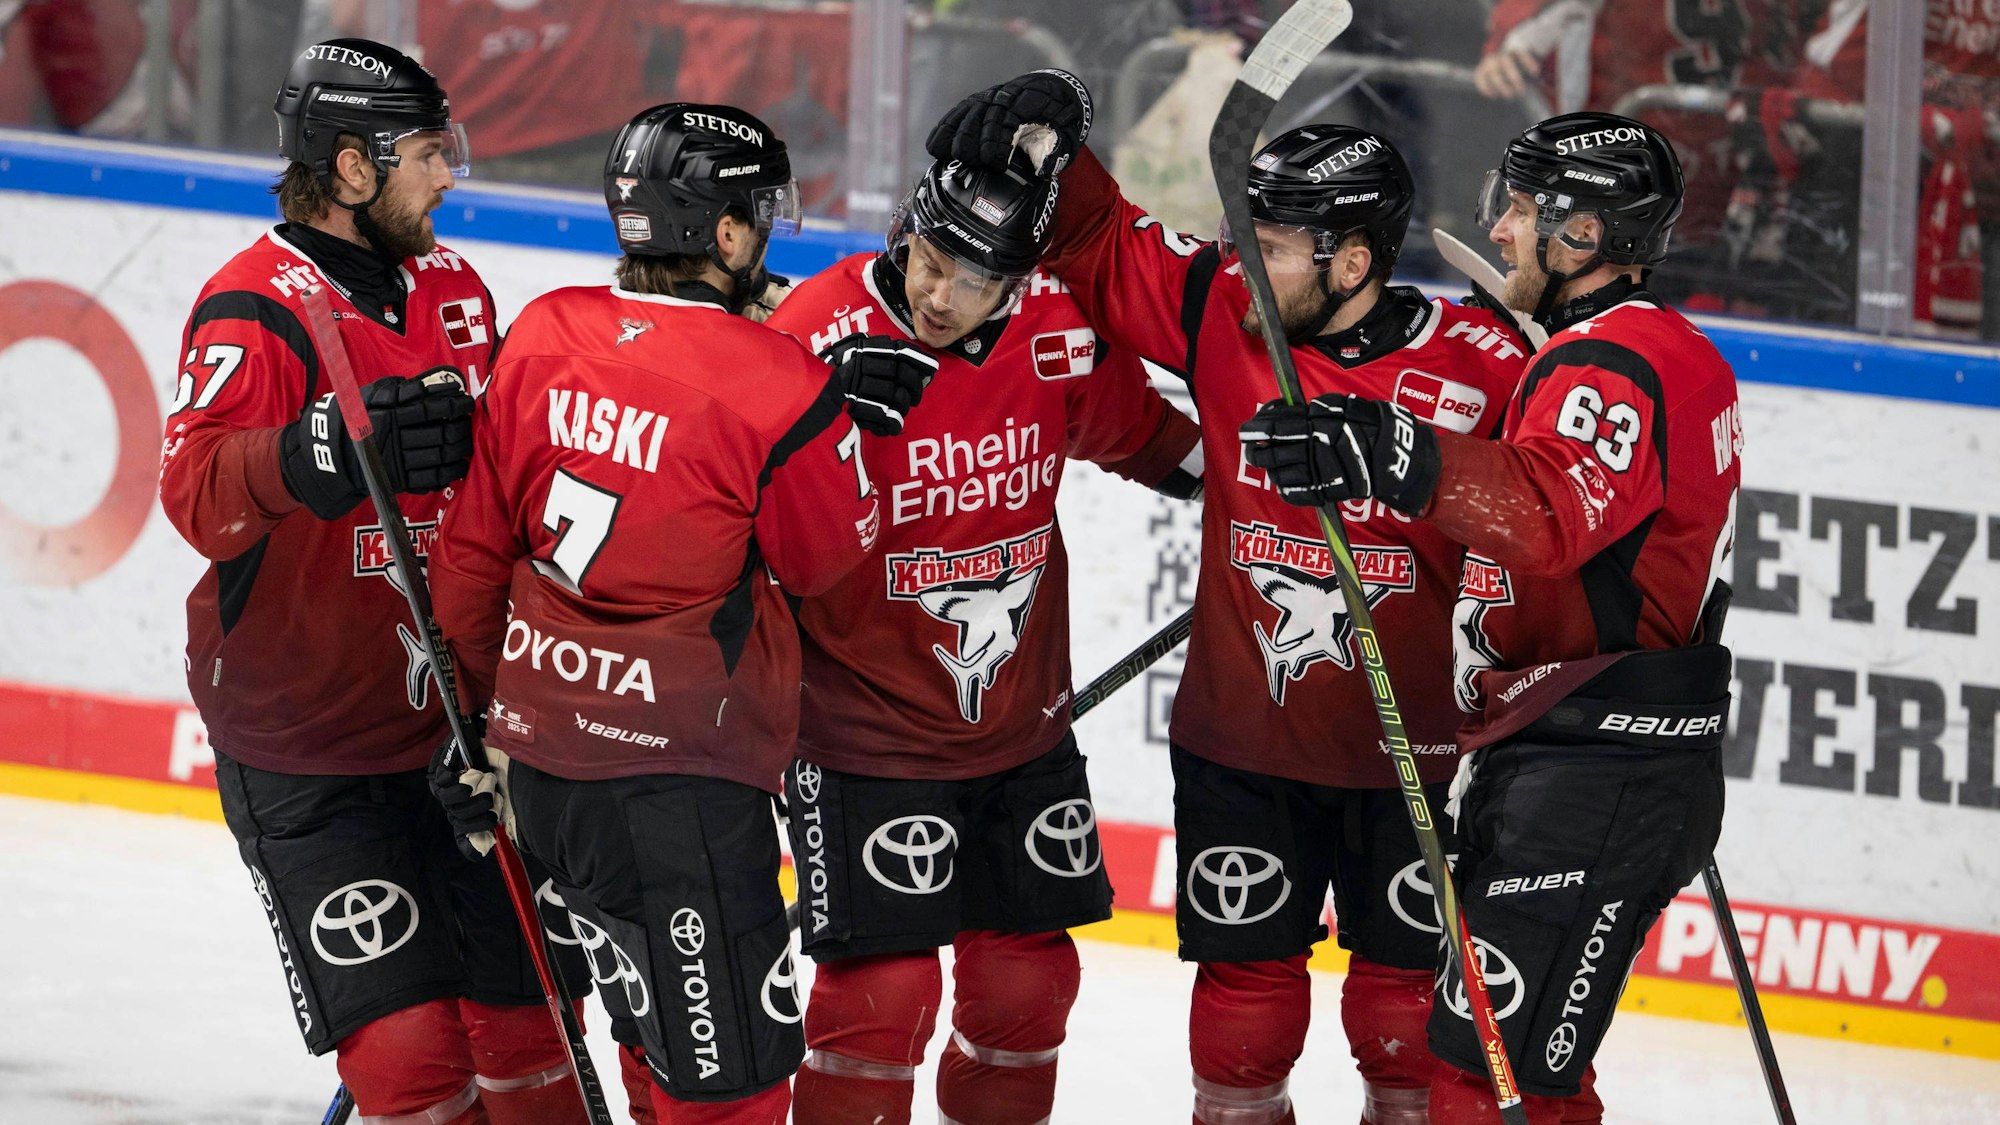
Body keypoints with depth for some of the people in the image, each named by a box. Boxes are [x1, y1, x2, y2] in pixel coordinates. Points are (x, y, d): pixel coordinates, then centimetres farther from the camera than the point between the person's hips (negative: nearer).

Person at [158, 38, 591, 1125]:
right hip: (302, 750, -7)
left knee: (529, 1038, 12)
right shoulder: (253, 310, -15)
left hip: (453, 730, 7)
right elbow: (196, 495, -32)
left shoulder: (451, 289, 8)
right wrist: (320, 453, -47)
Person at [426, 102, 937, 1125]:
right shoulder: (772, 385, -16)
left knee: (663, 1042, 22)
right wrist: (840, 412, 9)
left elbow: (474, 543, 9)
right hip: (674, 779, -8)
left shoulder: (538, 338, 2)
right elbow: (826, 557, -1)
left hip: (543, 749, 8)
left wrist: (473, 703, 19)